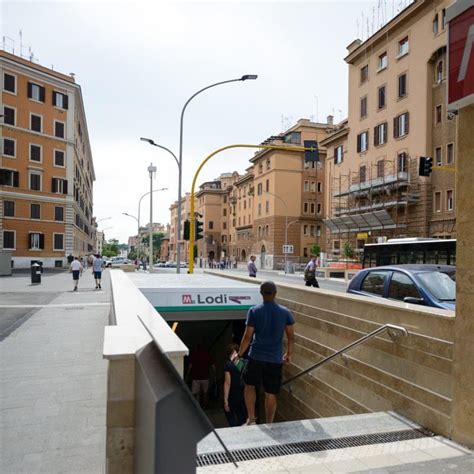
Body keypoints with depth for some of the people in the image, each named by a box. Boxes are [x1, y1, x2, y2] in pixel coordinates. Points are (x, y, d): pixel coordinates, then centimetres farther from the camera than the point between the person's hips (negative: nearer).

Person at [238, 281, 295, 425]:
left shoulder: (254, 311, -8)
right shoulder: (285, 312, -1)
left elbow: (248, 336, -8)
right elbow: (291, 336, 3)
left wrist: (239, 354, 4)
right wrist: (289, 354, 17)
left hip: (256, 357, -1)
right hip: (276, 359, 1)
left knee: (249, 386, 20)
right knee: (271, 394, 12)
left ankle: (251, 418, 15)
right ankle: (269, 424, 21)